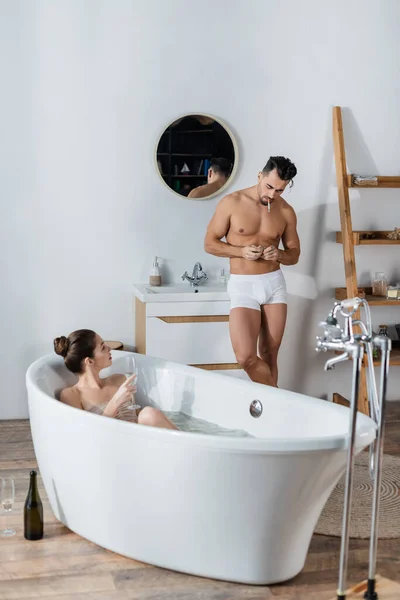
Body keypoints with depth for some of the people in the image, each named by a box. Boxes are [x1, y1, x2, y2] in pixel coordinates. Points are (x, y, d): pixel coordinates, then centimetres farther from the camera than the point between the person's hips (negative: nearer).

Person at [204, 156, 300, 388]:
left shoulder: (286, 212, 3)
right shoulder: (232, 203, -6)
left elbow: (294, 254, 11)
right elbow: (210, 244, -1)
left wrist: (279, 255, -12)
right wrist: (240, 251, -18)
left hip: (274, 283, 3)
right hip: (242, 285, -3)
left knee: (269, 354, 5)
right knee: (246, 357, -15)